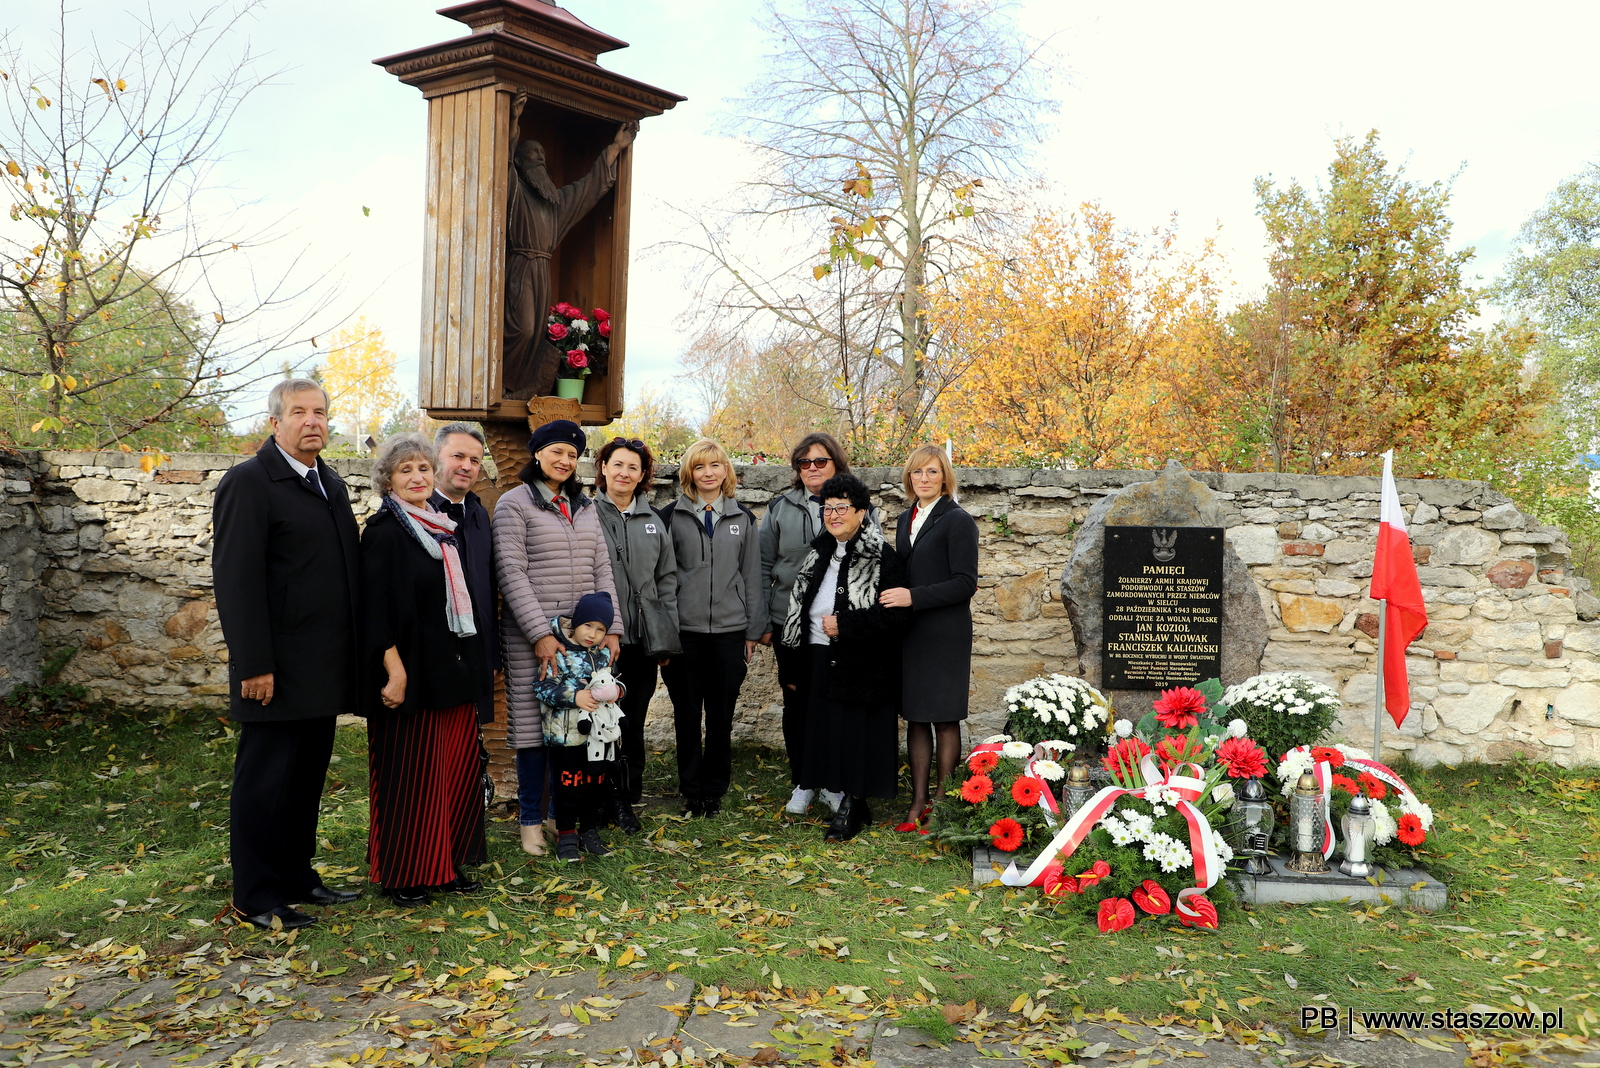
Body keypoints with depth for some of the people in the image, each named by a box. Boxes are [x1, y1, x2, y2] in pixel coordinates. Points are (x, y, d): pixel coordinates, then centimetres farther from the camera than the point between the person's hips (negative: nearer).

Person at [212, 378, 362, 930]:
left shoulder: (331, 483, 15)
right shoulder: (248, 483, -9)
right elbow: (237, 580, -15)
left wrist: (353, 653, 12)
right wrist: (254, 665, -18)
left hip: (323, 669, 8)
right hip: (279, 671, -7)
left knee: (308, 777, 15)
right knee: (265, 780, 2)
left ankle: (297, 878, 27)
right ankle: (258, 898, 13)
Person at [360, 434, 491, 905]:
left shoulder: (442, 529, 14)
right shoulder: (384, 531, -9)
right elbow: (375, 607, -14)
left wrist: (471, 666, 14)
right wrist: (394, 669, -21)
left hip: (454, 671, 7)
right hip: (411, 670, -7)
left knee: (457, 770, 10)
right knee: (410, 775, 1)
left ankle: (447, 864, 22)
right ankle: (402, 875, 13)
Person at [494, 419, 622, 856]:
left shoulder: (584, 506, 16)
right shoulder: (515, 504, -1)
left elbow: (601, 569, 14)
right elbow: (511, 574, -9)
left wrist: (611, 628, 4)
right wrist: (540, 633, -15)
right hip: (532, 635, -5)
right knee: (533, 726, -1)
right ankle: (531, 821, 11)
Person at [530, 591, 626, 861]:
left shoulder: (605, 653, 7)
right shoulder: (559, 654, -12)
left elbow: (614, 680, 19)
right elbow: (542, 688, -16)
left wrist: (616, 690, -4)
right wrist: (574, 697, -23)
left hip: (600, 733, 6)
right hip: (567, 735, -6)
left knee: (595, 785, 14)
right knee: (569, 786, 2)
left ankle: (590, 833, 27)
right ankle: (566, 836, 14)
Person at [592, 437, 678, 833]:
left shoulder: (653, 522, 12)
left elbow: (667, 579, 14)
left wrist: (668, 635, 8)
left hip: (642, 640, 4)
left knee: (633, 724, 10)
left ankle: (626, 800, 24)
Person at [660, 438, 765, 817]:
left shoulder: (743, 519, 10)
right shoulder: (671, 516, 4)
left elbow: (751, 577, 11)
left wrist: (753, 632, 7)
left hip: (729, 630, 1)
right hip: (684, 630, -1)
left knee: (721, 715, 6)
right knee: (687, 715, 4)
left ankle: (715, 791, 18)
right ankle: (691, 792, 16)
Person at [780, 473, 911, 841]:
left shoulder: (881, 557, -11)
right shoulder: (819, 553, 12)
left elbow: (895, 614, -18)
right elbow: (800, 608, 20)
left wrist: (844, 625, -17)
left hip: (863, 666, -7)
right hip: (823, 662, 7)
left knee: (857, 737, 0)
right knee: (831, 735, 11)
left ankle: (851, 808, 15)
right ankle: (855, 807, 25)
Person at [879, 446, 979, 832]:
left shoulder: (957, 521, -7)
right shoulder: (906, 520, 15)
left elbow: (965, 583, -13)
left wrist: (914, 597, -18)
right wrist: (895, 596, 6)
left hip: (945, 635, -6)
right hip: (909, 633, 7)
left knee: (944, 720, 0)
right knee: (914, 718, 9)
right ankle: (918, 802, 16)